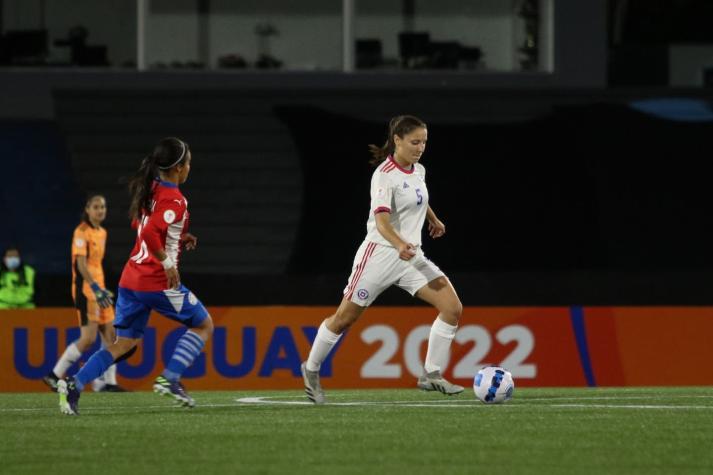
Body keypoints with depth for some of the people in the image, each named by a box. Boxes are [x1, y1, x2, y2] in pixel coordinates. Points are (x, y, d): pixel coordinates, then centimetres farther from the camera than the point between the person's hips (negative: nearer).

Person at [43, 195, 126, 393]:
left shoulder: (102, 233, 14)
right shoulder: (82, 232, -11)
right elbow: (81, 264, -20)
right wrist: (95, 288, -27)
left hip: (98, 288, 9)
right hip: (85, 289, -9)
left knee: (110, 335, 5)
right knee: (88, 338, -13)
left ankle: (107, 382, 9)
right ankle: (54, 375, -5)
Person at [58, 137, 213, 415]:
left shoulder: (150, 189, 10)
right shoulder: (175, 201, -16)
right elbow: (150, 233, -30)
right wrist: (167, 262, -19)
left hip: (131, 279, 8)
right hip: (159, 282, -8)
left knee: (125, 343, 12)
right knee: (204, 325, 12)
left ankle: (74, 384, -6)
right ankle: (170, 378, -1)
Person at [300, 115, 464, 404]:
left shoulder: (418, 171, 6)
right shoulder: (385, 175, -18)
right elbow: (381, 221, -30)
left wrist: (434, 220, 48)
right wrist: (400, 244, -49)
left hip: (411, 256, 7)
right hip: (381, 253, -7)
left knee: (452, 307, -10)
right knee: (345, 318, 4)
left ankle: (431, 375, -2)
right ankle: (311, 369, 27)